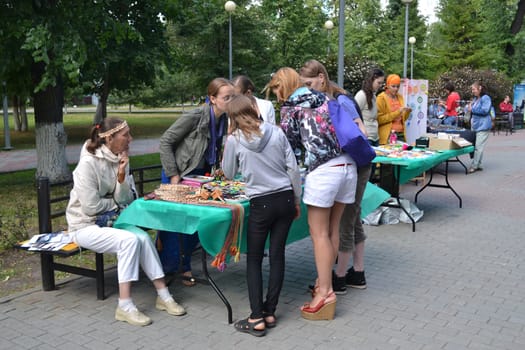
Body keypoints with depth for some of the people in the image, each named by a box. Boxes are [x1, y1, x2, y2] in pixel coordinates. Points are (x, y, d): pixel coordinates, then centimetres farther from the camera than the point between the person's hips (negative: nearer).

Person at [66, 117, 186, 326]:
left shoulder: (119, 160, 1)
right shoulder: (88, 164, -19)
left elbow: (125, 200, -1)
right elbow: (91, 207, -20)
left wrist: (121, 177, -18)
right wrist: (115, 202, -4)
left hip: (109, 220, 6)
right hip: (85, 225, -6)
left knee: (143, 237, -21)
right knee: (130, 240, -28)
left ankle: (163, 295, -12)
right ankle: (124, 306, -21)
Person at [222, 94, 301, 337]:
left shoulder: (234, 139, -5)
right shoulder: (276, 132, 1)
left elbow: (228, 174, 9)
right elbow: (293, 168, 1)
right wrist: (297, 201, 11)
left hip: (261, 204, -3)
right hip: (286, 199, 4)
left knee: (254, 260, 8)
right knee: (277, 256, 9)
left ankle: (257, 318, 5)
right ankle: (270, 313, 17)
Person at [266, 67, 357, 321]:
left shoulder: (290, 107, 3)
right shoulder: (323, 98, 21)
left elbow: (289, 143, 5)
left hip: (323, 170, -7)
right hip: (347, 165, 7)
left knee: (319, 233, -2)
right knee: (332, 229, 14)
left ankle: (325, 292, -2)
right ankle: (326, 280, 24)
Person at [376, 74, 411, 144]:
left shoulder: (400, 97, 13)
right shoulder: (381, 98, -4)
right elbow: (379, 119, -13)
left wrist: (407, 112, -1)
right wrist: (397, 112, -16)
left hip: (401, 134, 5)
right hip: (388, 135, -5)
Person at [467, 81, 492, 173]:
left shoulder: (486, 98, -10)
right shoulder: (475, 98, 16)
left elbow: (485, 110, -20)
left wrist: (472, 109, -13)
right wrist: (469, 107, 8)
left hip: (483, 127, -9)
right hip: (475, 126, 9)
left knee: (478, 147, -9)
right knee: (475, 146, 10)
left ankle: (474, 166, -7)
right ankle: (478, 165, 17)